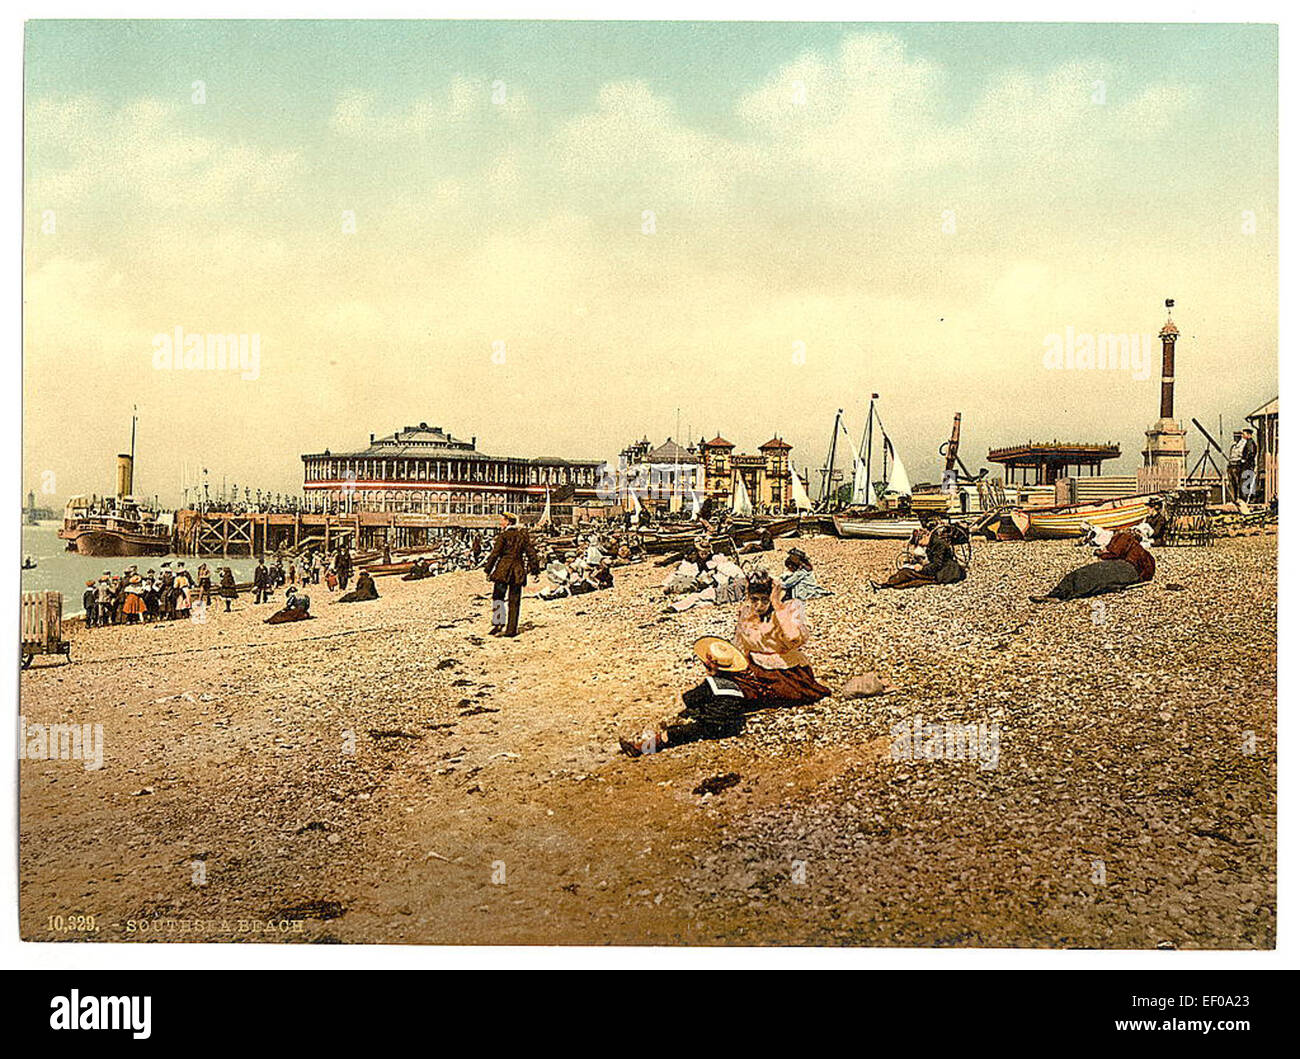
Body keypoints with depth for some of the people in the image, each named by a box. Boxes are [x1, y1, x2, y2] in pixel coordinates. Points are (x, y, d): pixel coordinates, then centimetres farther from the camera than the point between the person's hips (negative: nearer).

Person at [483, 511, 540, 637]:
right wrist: (535, 568, 14)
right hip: (518, 570, 4)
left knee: (498, 598, 3)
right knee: (514, 601, 7)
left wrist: (488, 569, -2)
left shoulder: (504, 535, -6)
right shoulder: (524, 534, 7)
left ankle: (498, 624, -8)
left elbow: (495, 553, -8)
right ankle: (512, 629, 7)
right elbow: (531, 552, 8)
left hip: (504, 568, -4)